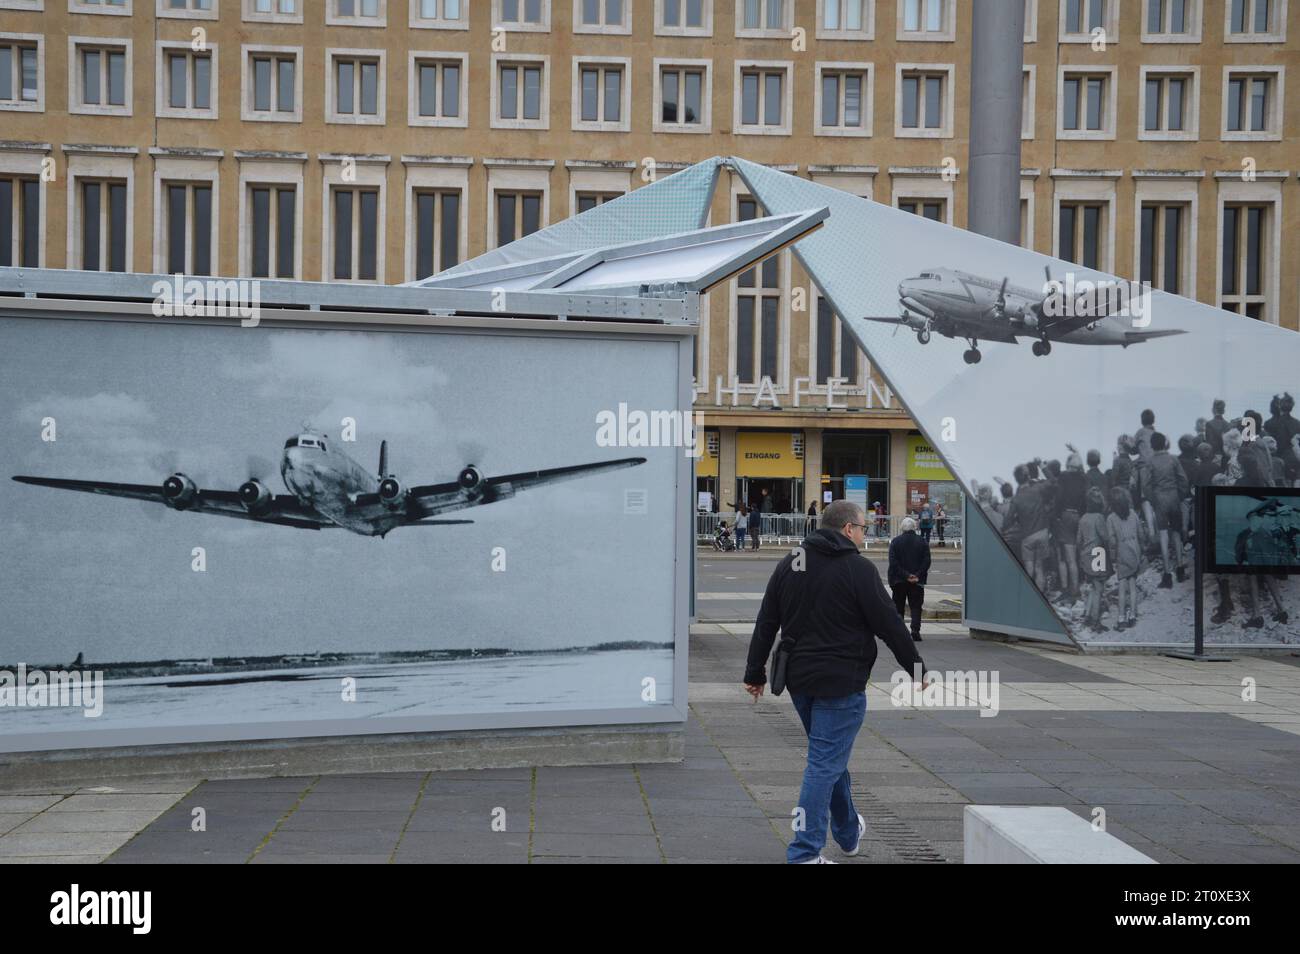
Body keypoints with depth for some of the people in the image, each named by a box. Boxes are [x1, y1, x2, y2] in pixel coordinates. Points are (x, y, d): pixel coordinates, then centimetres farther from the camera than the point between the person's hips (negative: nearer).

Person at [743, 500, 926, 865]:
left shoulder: (789, 563, 8)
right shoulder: (858, 568, -11)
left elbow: (765, 624, 9)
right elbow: (890, 625, -9)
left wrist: (755, 673, 14)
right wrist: (916, 668, 3)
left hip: (799, 680, 7)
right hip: (842, 682, -7)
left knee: (830, 756, 23)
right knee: (825, 763, -4)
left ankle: (848, 832, 38)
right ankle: (804, 853, -4)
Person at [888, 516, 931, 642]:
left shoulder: (895, 541, -3)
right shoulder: (922, 541, 0)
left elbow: (893, 562, -11)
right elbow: (927, 561, -5)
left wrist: (905, 575, -11)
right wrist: (917, 575, -7)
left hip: (898, 580, 0)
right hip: (917, 581, 0)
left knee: (898, 606, 10)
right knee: (916, 606, 5)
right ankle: (915, 630, -10)